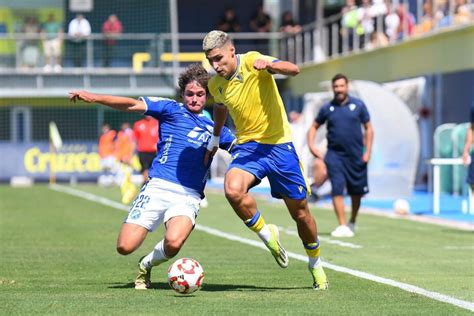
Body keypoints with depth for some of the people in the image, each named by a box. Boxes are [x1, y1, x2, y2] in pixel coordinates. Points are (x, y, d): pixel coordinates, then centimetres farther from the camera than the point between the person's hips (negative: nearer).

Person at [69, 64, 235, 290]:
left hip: (189, 196, 1)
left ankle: (146, 265, 6)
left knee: (173, 243, -29)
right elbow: (132, 105, 1)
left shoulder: (213, 127, 20)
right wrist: (95, 98, -9)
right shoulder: (172, 110, 11)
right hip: (159, 187, -1)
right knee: (125, 246, -13)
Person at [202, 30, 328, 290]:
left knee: (299, 211, 5)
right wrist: (215, 139, 33)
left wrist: (268, 64, -45)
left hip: (278, 143, -3)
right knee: (233, 190, -29)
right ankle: (266, 235, -4)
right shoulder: (215, 85, 3)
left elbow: (294, 70, -27)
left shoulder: (252, 61, -13)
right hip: (247, 145, 3)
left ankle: (316, 264, 29)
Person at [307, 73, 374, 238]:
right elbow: (314, 127, 15)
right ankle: (342, 226, -12)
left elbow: (368, 128, 6)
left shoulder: (358, 105, 1)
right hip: (335, 154, 0)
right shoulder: (327, 108, 4)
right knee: (337, 189, -14)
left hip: (356, 155, 0)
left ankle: (352, 222, 31)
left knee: (356, 192, 9)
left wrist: (367, 152, -2)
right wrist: (311, 145, -1)